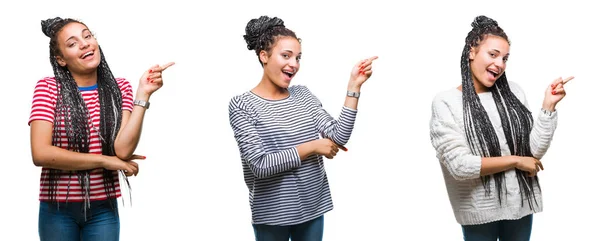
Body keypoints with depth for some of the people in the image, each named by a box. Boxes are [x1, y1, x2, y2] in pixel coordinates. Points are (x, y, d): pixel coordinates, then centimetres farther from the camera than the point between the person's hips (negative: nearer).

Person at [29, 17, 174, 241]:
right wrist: (105, 161, -14)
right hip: (57, 209, -1)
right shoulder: (48, 88, -6)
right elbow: (41, 153, -16)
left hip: (103, 209, 2)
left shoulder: (119, 88, 0)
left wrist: (143, 93, -17)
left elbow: (123, 149, -13)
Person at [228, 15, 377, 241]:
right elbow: (260, 164, -19)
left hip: (312, 207, 5)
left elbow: (338, 137, -4)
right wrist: (311, 147, -14)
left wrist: (354, 86, -8)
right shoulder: (242, 104, -11)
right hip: (272, 214, -5)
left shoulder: (303, 94, 6)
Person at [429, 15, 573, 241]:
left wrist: (548, 106, -10)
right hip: (480, 211, -4)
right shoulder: (446, 102, -10)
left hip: (520, 202, 4)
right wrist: (515, 161, -12)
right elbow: (459, 165, -19)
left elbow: (535, 150, -1)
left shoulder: (513, 92, 2)